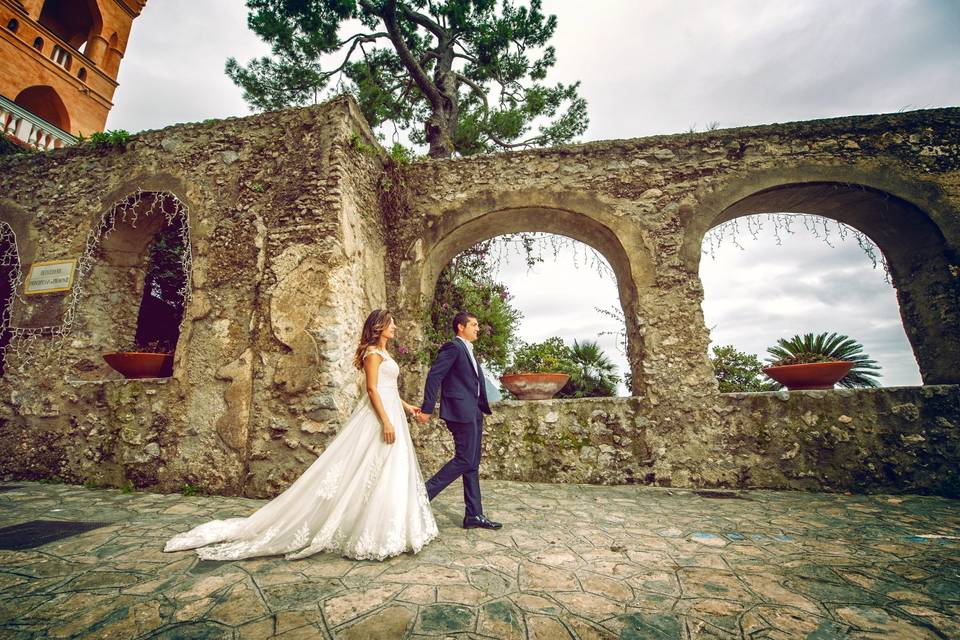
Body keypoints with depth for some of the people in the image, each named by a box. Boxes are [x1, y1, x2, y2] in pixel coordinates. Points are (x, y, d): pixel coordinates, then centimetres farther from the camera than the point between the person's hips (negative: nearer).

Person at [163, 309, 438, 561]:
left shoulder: (384, 352, 17)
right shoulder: (373, 351, -12)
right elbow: (372, 389, -19)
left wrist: (406, 406, 23)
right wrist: (386, 421, -24)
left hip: (391, 413, 10)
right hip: (379, 416, -10)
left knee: (389, 473, 13)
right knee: (374, 473, -5)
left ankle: (382, 530, 24)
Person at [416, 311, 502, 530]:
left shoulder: (467, 350, 19)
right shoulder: (453, 347, -10)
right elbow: (434, 376, -18)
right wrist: (427, 409, -21)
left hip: (473, 412, 10)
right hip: (461, 411, -10)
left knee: (472, 464, 11)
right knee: (464, 460, -8)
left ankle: (474, 515, 18)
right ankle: (424, 494, 4)